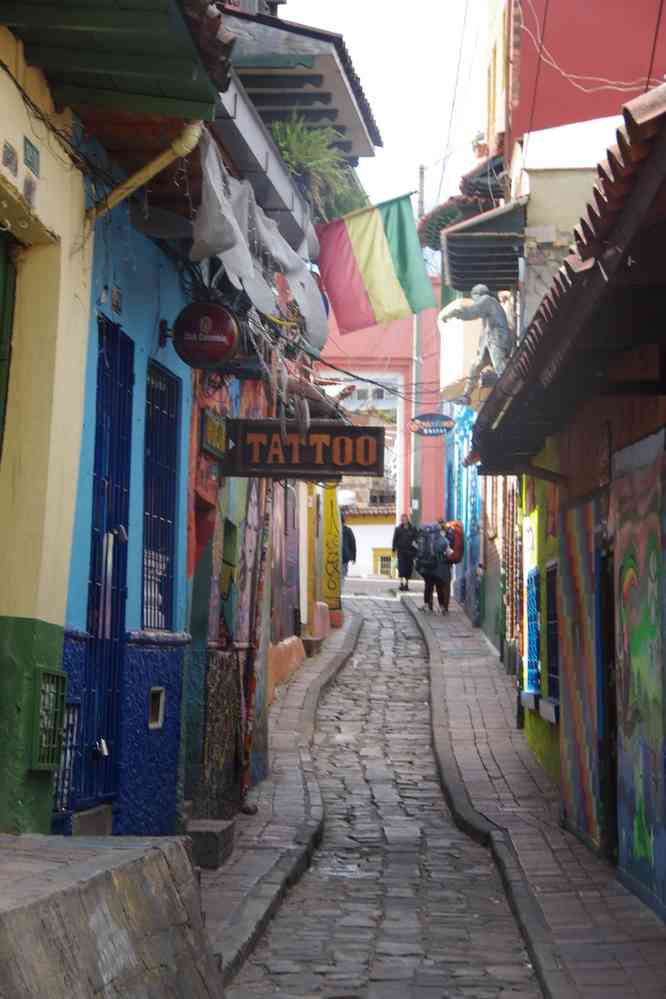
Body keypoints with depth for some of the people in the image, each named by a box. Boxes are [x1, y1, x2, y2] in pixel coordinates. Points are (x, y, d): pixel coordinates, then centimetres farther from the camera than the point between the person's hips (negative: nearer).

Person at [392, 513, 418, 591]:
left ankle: (406, 583, 14)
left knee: (409, 567, 4)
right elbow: (395, 539, 7)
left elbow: (416, 538, 9)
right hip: (401, 550, -1)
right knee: (401, 566, -11)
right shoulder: (398, 529, 6)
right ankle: (401, 583, -12)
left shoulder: (413, 529, 5)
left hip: (410, 551, 1)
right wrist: (395, 549, 0)